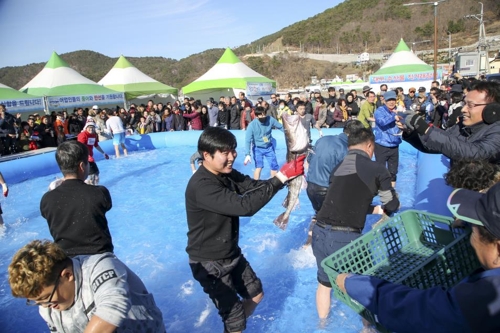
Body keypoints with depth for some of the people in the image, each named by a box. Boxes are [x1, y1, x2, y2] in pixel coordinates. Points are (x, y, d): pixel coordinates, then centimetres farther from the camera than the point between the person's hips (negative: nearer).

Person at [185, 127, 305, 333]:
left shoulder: (227, 174, -3)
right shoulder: (201, 186, -31)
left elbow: (255, 186, -9)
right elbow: (244, 206, -37)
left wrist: (286, 175, -26)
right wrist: (280, 177, -35)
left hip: (231, 254, 9)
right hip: (210, 263, -8)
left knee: (256, 294, 24)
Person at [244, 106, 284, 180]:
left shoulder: (270, 119, -18)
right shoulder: (252, 125, -25)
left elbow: (281, 127, -3)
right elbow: (248, 140, -27)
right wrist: (248, 154, -35)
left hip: (269, 147, 3)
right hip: (258, 148, -3)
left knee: (274, 166, 8)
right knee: (259, 167, -17)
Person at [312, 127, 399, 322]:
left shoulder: (338, 168, 13)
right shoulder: (376, 170, -1)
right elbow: (392, 205, 11)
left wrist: (376, 209, 33)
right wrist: (383, 211, 34)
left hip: (320, 232, 5)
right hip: (345, 238, -5)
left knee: (324, 283, 28)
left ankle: (322, 324, 48)